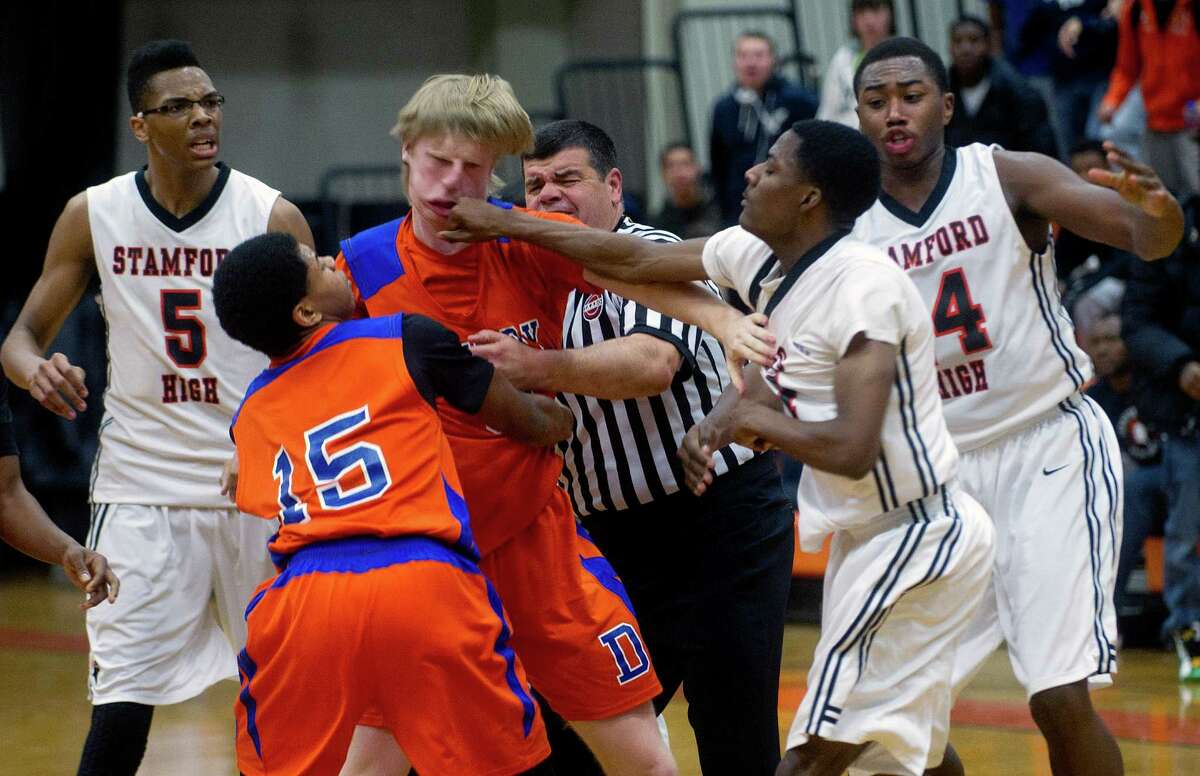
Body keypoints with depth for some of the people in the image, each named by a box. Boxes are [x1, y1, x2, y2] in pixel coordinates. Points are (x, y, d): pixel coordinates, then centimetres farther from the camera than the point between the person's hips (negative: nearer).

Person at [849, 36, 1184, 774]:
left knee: (1060, 699, -15)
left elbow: (1147, 237, -20)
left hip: (1050, 447, -4)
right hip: (943, 470, 5)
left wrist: (1158, 211, -44)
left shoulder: (1009, 177, -9)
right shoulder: (848, 229, 1)